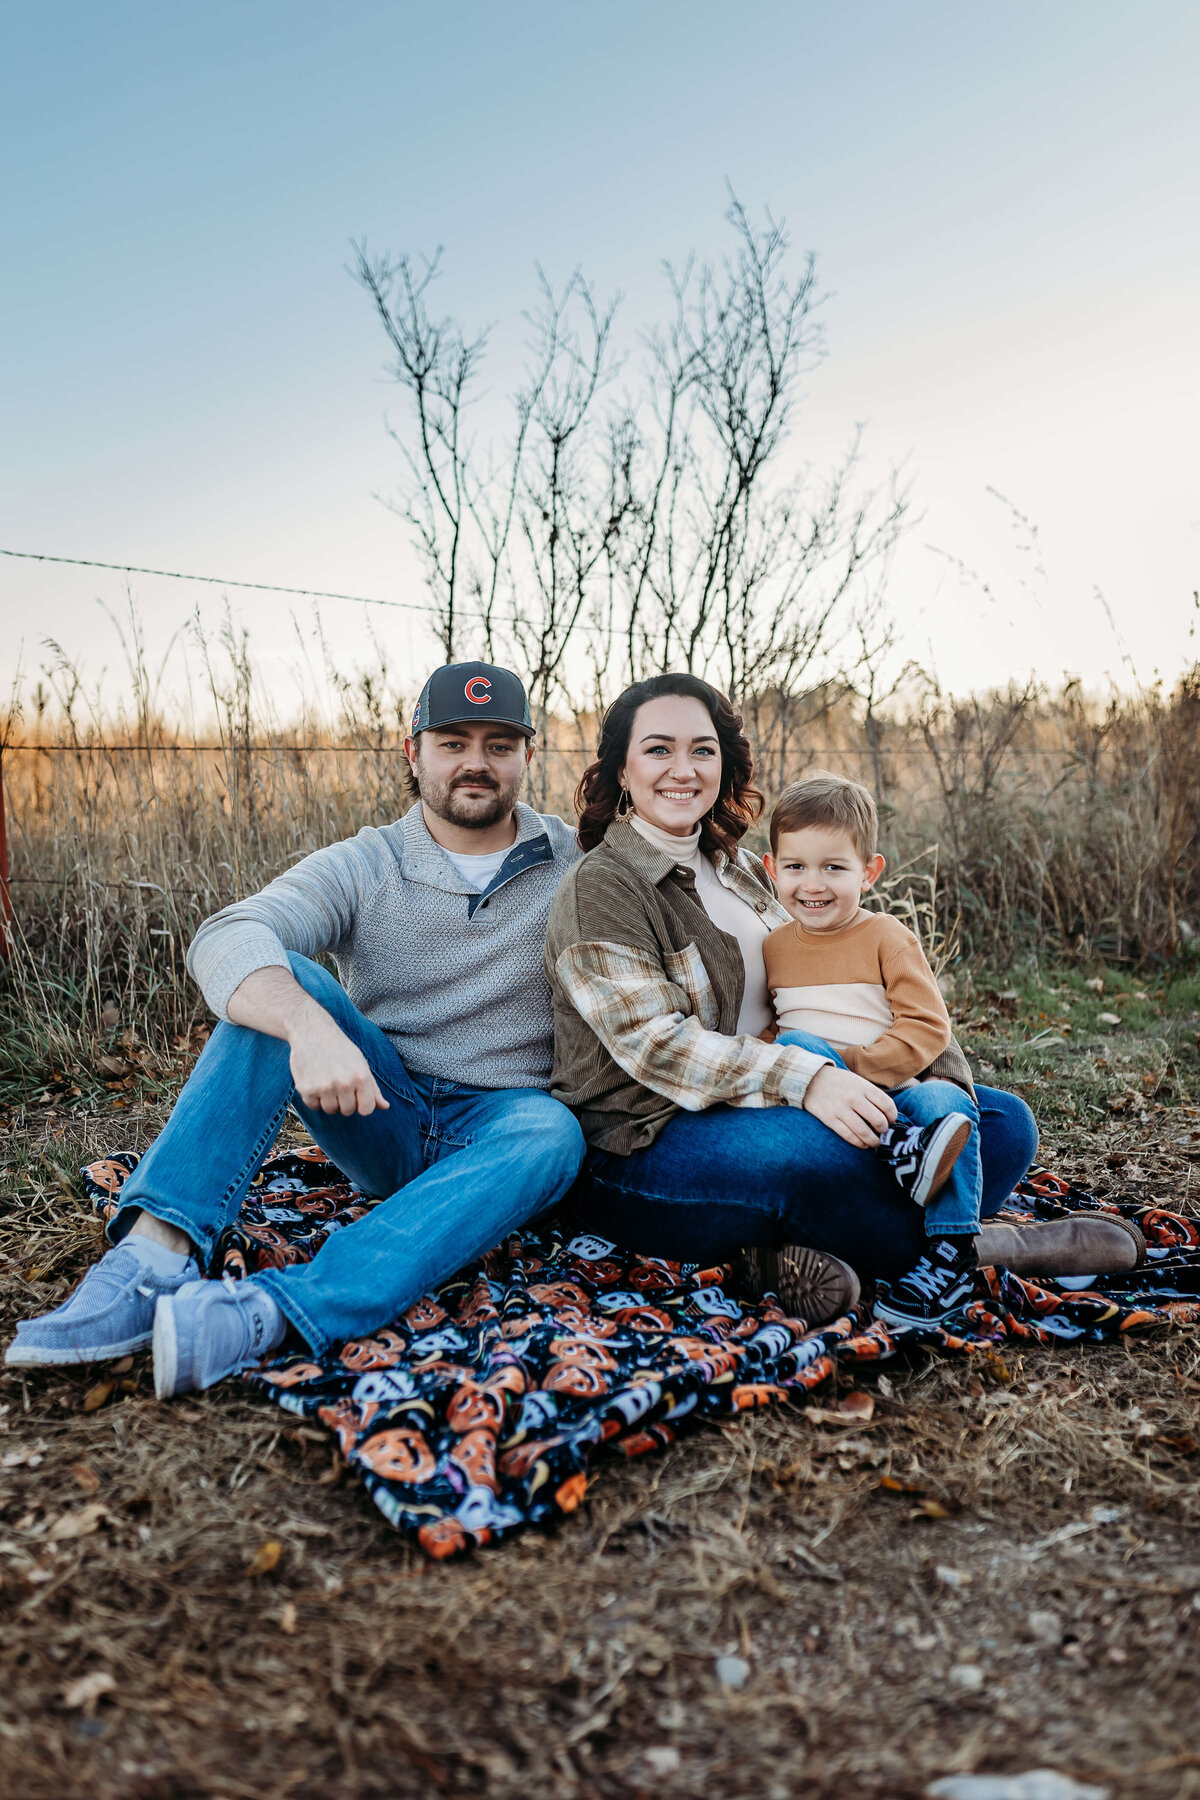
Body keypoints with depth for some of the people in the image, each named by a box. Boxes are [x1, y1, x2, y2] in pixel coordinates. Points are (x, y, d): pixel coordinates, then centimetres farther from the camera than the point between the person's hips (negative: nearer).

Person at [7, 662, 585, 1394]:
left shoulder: (577, 867, 3)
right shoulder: (362, 868, -2)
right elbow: (228, 939, -21)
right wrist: (309, 1025, -40)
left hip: (499, 1121, 0)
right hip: (384, 1116, 1)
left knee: (553, 1134, -35)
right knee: (279, 984, -23)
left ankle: (274, 1309, -48)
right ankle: (156, 1253, -35)